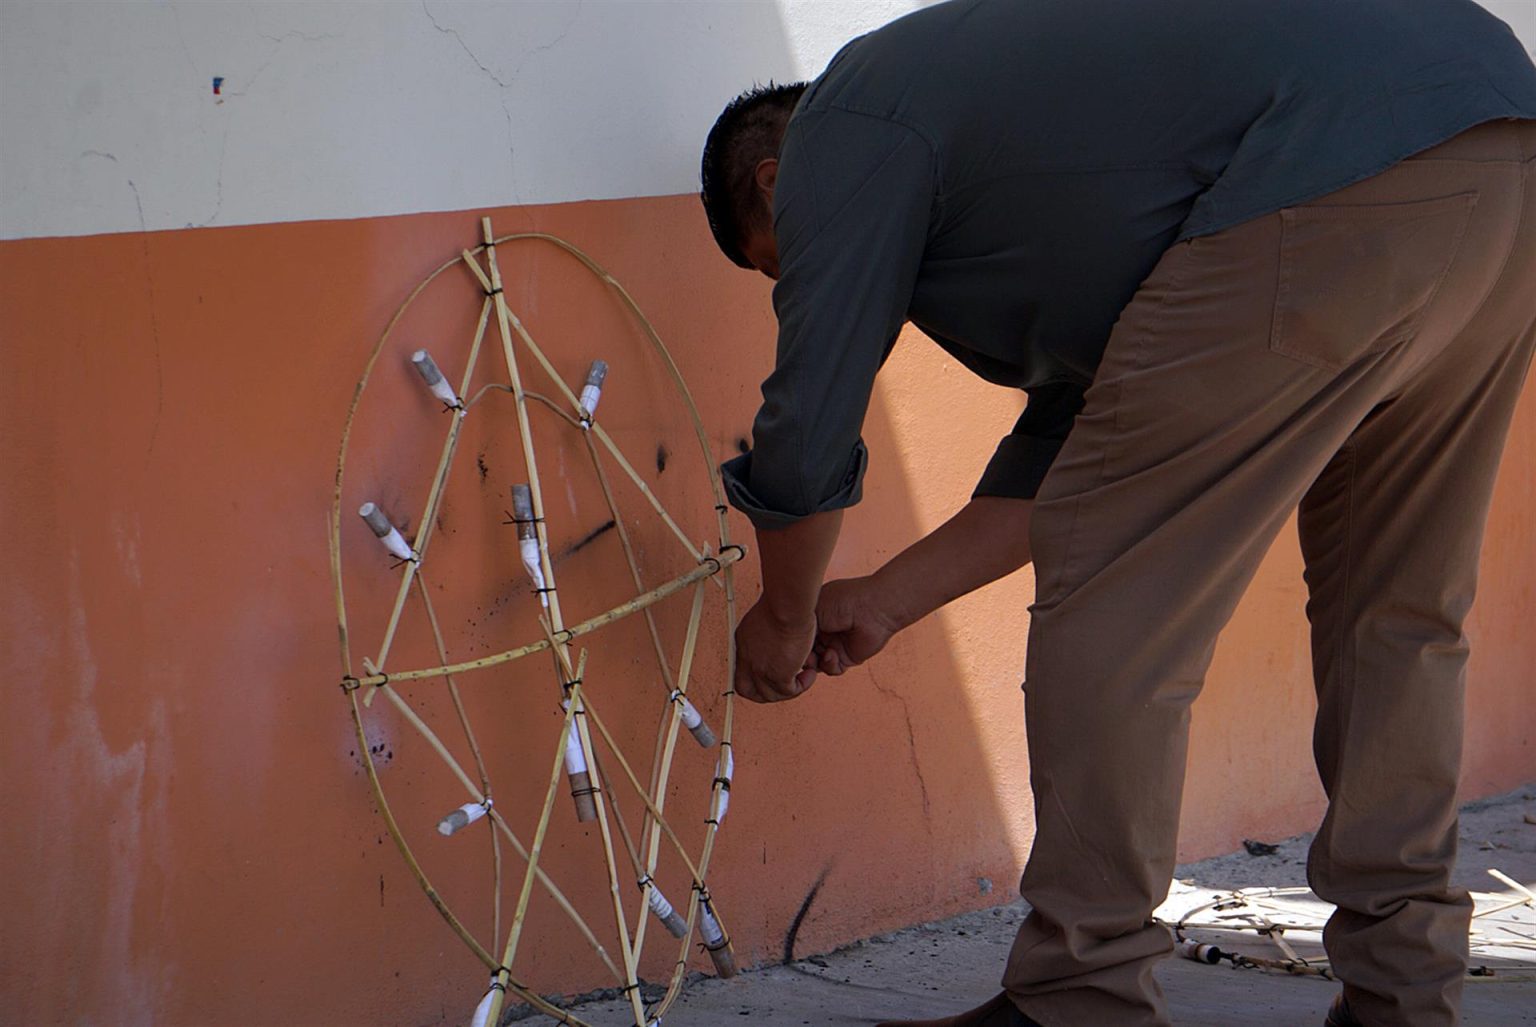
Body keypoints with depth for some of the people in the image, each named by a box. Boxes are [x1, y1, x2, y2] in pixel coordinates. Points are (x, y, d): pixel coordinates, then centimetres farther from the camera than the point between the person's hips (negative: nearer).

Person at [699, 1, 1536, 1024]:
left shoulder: (843, 130, 11)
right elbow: (1078, 421, 38)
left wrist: (786, 620, 30)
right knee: (1396, 616, 20)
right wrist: (886, 601, 43)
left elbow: (806, 443, 11)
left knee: (1114, 614, 2)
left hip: (1333, 189, -10)